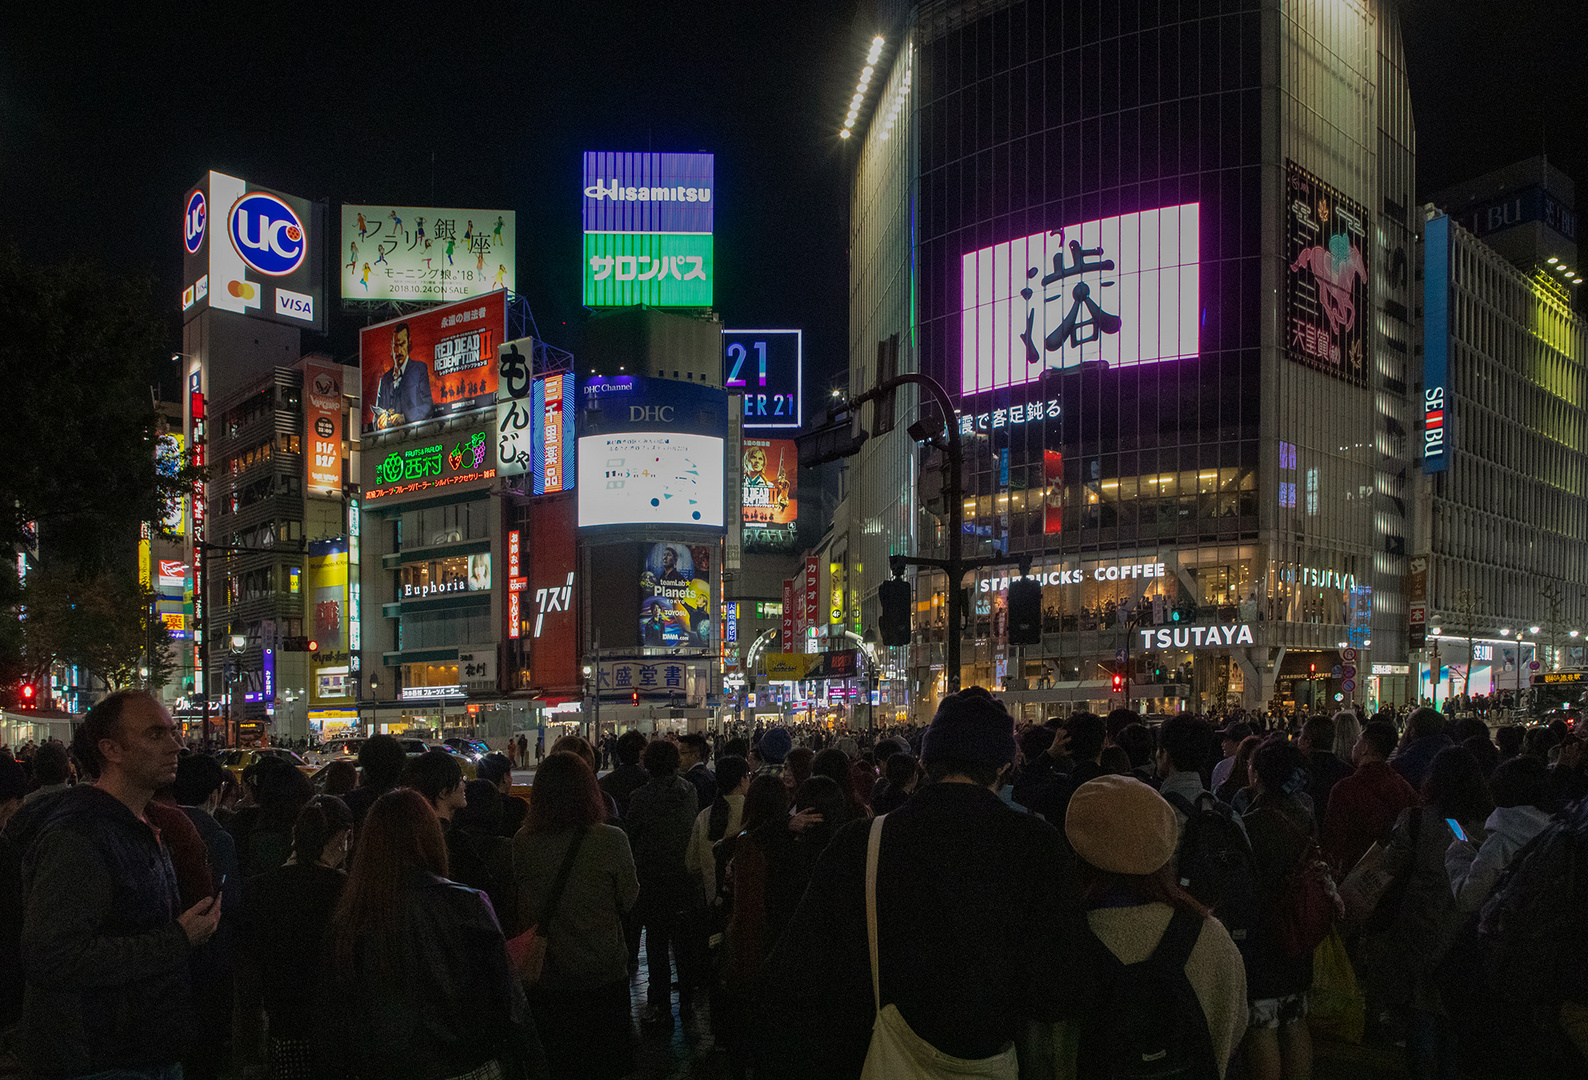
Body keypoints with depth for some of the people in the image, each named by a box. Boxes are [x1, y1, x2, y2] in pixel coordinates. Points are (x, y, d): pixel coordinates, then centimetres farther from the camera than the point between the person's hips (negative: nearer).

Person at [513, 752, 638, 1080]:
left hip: (547, 977, 2)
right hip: (604, 976, -2)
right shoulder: (611, 840, -19)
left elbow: (523, 912, 1)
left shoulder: (522, 843, -11)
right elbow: (629, 901, -6)